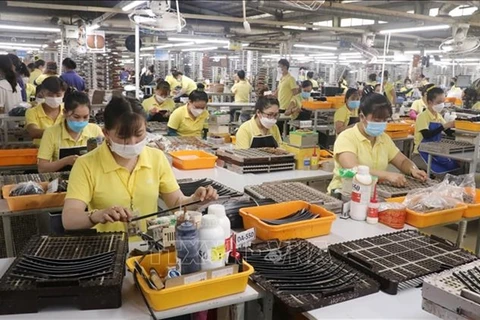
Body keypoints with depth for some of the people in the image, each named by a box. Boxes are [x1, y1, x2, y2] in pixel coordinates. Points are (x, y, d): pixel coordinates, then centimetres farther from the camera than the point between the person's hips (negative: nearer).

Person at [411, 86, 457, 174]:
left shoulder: (439, 117, 11)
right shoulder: (422, 116, -12)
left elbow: (449, 132, 9)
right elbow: (427, 135, -26)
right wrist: (443, 126, -30)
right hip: (421, 154, -7)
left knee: (454, 166, -13)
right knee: (441, 170, -30)